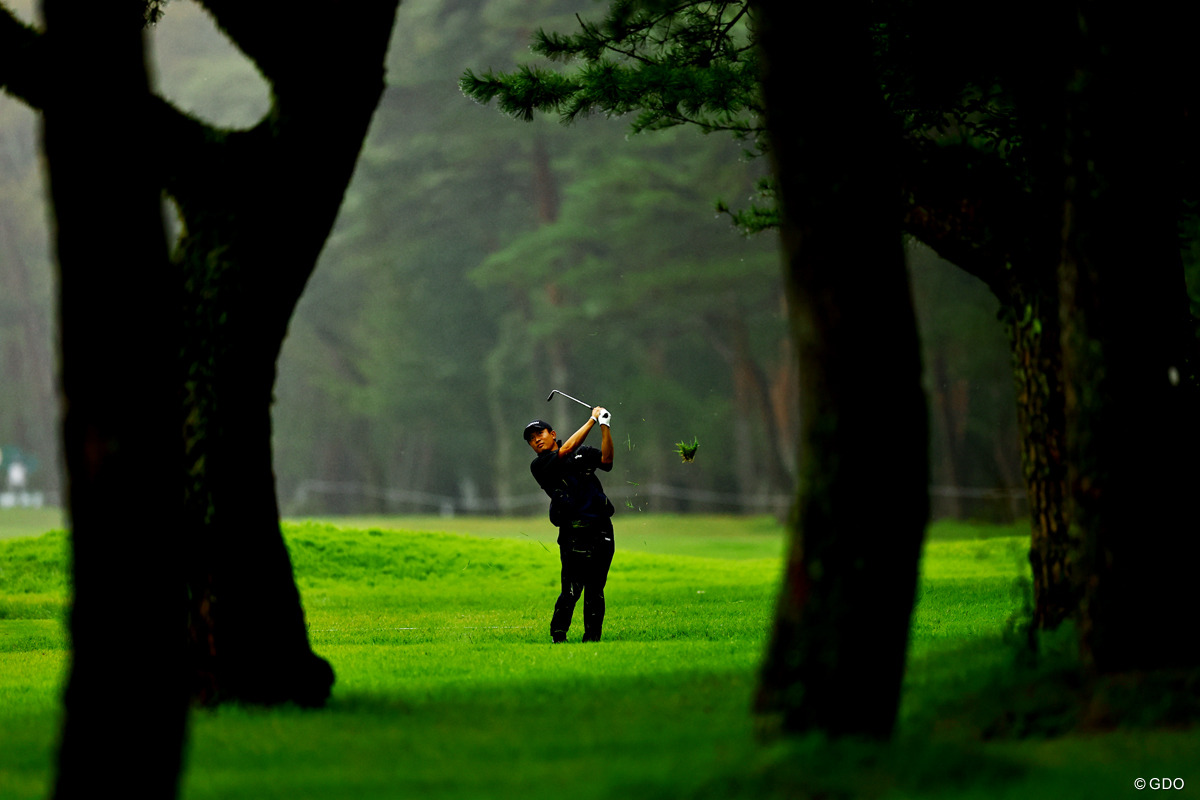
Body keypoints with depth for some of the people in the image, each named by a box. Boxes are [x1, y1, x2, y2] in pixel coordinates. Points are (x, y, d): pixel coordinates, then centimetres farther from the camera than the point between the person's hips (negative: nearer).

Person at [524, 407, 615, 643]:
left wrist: (605, 426, -6)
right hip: (573, 533, -4)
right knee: (572, 590, -13)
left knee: (595, 590, 3)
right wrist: (592, 420, -4)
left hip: (601, 529, 4)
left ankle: (592, 638, 8)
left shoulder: (582, 453, 20)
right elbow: (565, 450, -9)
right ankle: (557, 638, -7)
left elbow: (606, 460, 3)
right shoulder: (539, 466, 5)